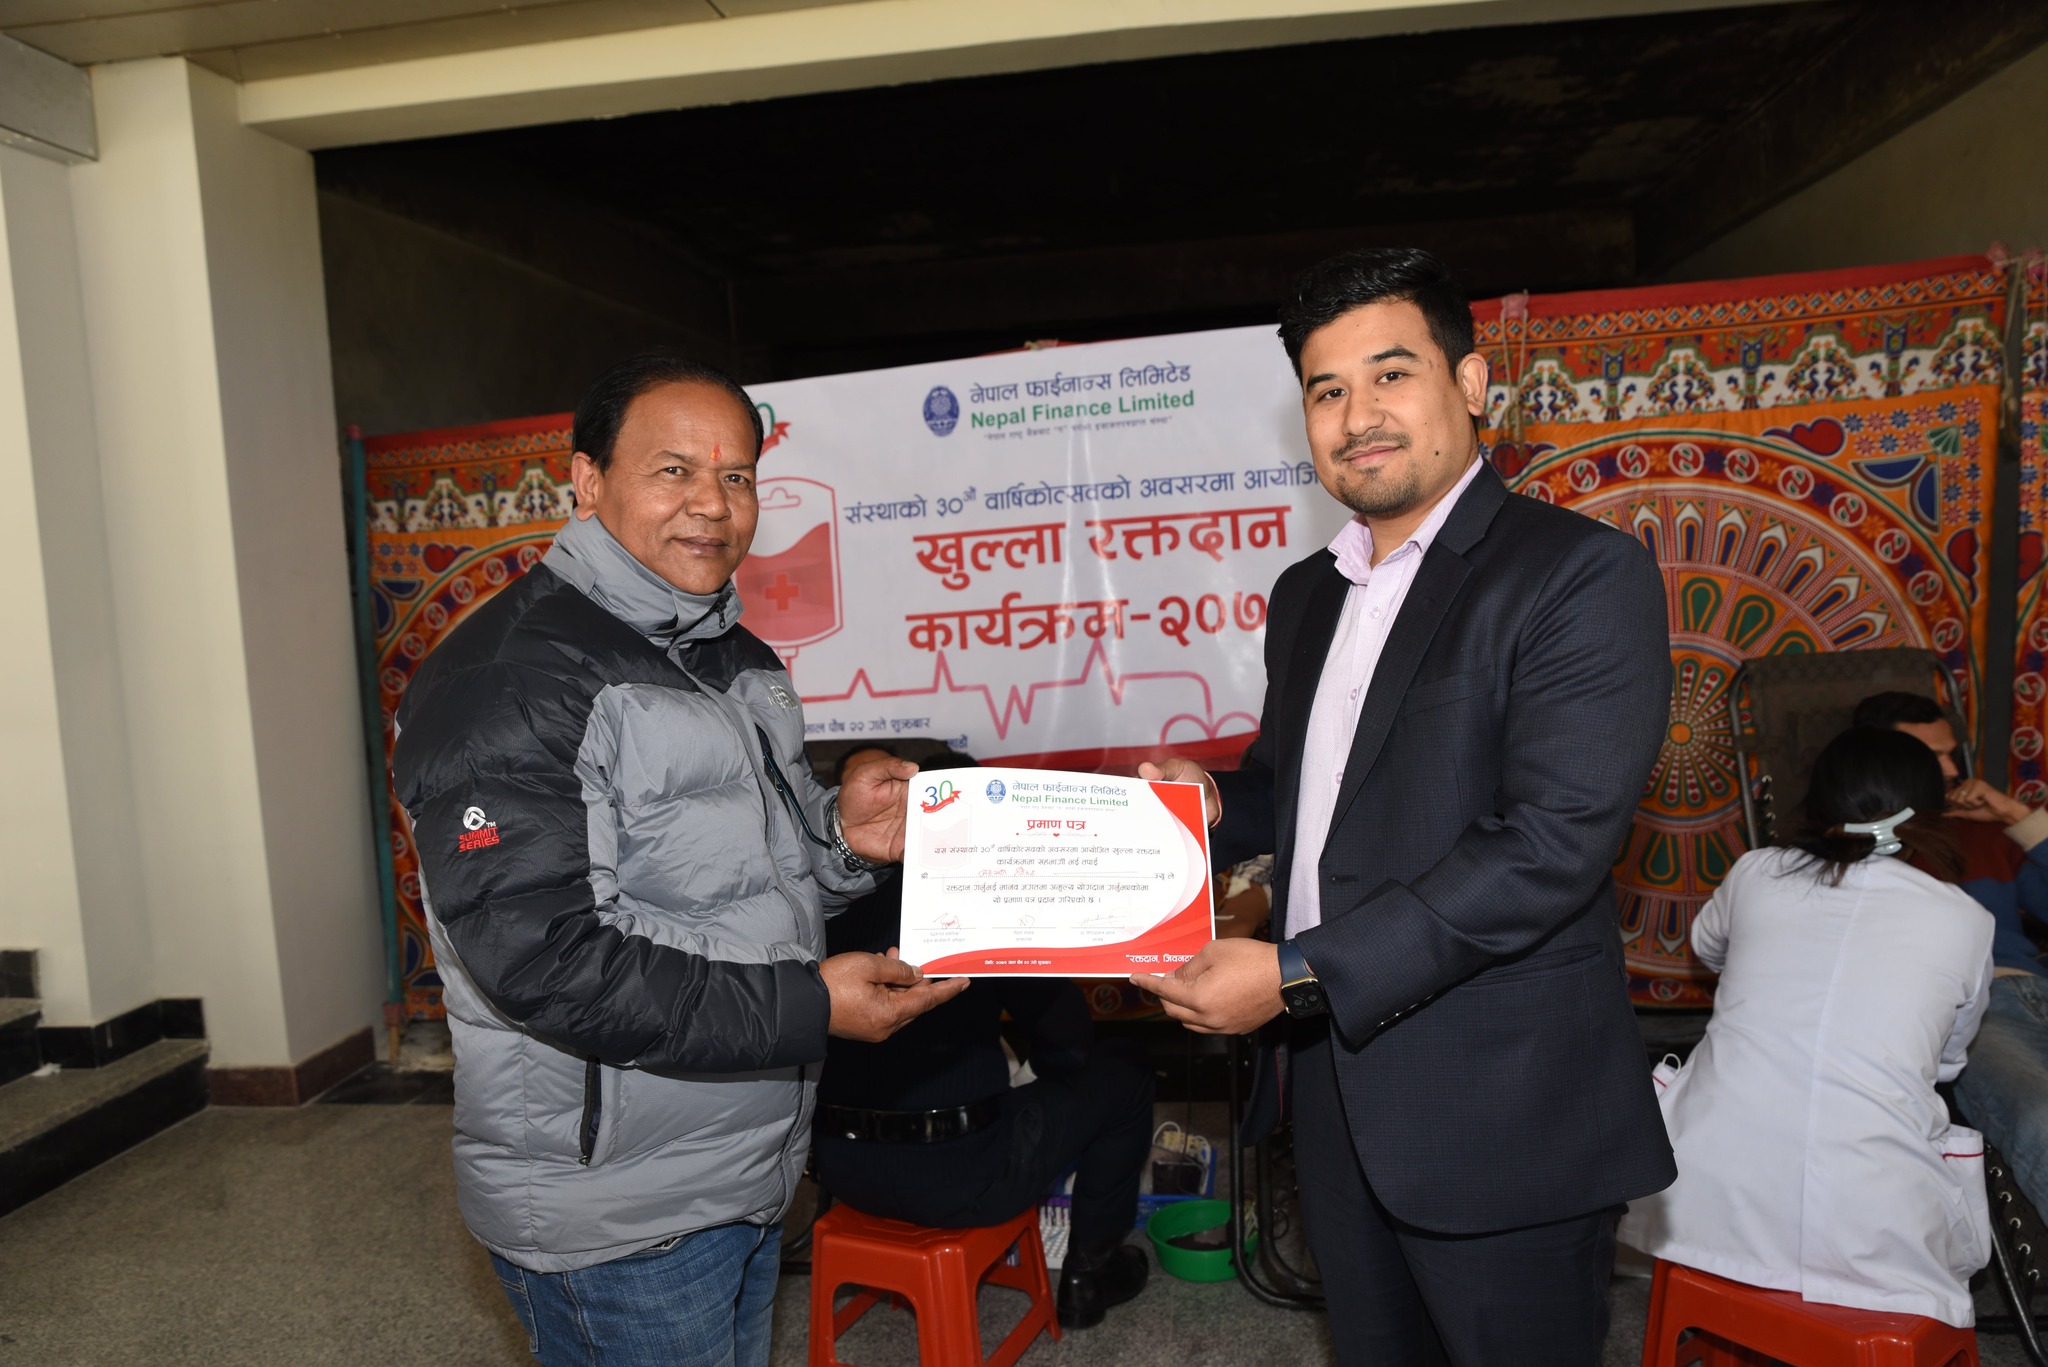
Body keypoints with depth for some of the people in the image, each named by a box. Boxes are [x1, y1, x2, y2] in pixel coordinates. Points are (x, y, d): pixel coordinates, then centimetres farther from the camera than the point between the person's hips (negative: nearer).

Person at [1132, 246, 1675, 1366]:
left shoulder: (1582, 573, -12)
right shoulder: (1306, 594, 11)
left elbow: (1553, 843, -22)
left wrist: (1300, 974, -23)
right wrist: (1211, 803, -1)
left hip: (1502, 1118, -6)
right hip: (1335, 1095, 7)